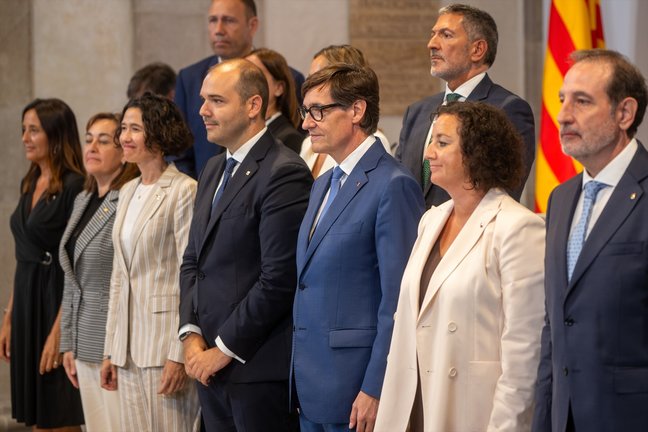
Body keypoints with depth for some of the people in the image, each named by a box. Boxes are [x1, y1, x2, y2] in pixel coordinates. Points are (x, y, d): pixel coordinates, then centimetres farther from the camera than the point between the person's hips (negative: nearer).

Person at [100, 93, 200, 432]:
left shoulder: (183, 192, -10)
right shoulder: (128, 192, 15)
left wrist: (180, 355, -17)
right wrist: (110, 349, 16)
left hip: (166, 340, -8)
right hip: (129, 346, 8)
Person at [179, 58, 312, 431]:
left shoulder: (284, 173, -13)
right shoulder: (214, 170, 16)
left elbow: (278, 279, -18)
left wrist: (224, 348, -13)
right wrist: (192, 334, 4)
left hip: (259, 368, -8)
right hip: (210, 361, 8)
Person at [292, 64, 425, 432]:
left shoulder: (393, 186, -12)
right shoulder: (323, 185, 16)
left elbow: (397, 301, -16)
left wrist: (375, 391, -18)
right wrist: (302, 379, 15)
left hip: (355, 388, -8)